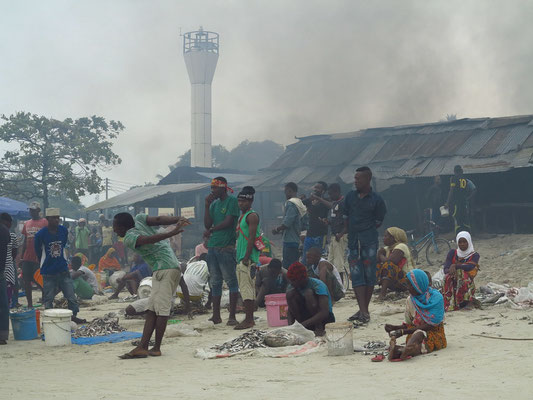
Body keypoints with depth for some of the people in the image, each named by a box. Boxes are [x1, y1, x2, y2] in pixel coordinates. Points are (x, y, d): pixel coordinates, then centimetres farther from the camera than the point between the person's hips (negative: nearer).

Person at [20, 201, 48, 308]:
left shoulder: (44, 222, -4)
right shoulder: (27, 224, 14)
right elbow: (25, 241, 18)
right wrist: (22, 257, 15)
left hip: (38, 258, -6)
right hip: (27, 258, 6)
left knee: (37, 280, -7)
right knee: (26, 280, 5)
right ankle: (29, 304, 13)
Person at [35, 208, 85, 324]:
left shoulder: (63, 230, 0)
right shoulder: (40, 234, -12)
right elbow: (38, 252, 3)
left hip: (63, 270, 3)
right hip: (48, 273, -3)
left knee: (71, 296, 4)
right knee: (48, 299, 4)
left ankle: (74, 316, 18)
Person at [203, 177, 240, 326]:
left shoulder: (232, 201, -4)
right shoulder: (214, 203, 17)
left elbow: (228, 222, -12)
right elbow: (207, 224, 11)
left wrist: (211, 230, -3)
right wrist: (207, 206, 3)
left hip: (226, 247, -8)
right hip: (212, 247, 8)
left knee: (231, 281, -4)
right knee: (215, 282, 9)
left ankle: (232, 316, -4)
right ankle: (216, 315, 13)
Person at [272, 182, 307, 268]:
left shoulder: (291, 204, -14)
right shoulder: (300, 203, 15)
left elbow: (287, 222, -21)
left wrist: (277, 229, -5)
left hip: (289, 241, -10)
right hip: (296, 240, 10)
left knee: (287, 266, -9)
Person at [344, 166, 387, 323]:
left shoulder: (376, 199, -2)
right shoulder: (350, 196, 10)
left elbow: (379, 221, 3)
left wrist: (367, 231, 1)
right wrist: (348, 233, 8)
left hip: (369, 241, -4)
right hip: (353, 240, 4)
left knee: (369, 274, 1)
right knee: (356, 275, -2)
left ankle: (365, 310, 9)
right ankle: (362, 310, -3)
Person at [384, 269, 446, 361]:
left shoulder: (436, 297, -8)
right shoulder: (410, 301, 9)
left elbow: (430, 325, -13)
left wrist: (403, 331, -17)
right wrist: (394, 327, -5)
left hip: (435, 333, -4)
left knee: (419, 333, -38)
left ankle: (402, 350, -69)